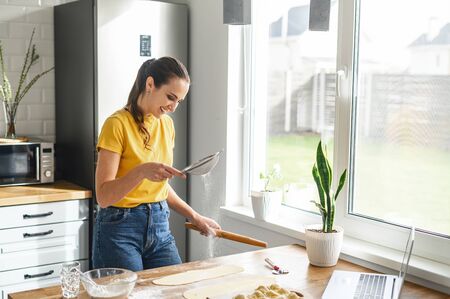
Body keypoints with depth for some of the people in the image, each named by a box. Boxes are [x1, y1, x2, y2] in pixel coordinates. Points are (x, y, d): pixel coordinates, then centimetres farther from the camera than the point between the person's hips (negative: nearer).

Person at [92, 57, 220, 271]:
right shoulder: (118, 124, -14)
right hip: (120, 230, -6)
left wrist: (194, 217, 14)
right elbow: (103, 196, -18)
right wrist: (141, 171, -32)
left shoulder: (167, 124, 8)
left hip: (160, 227, 6)